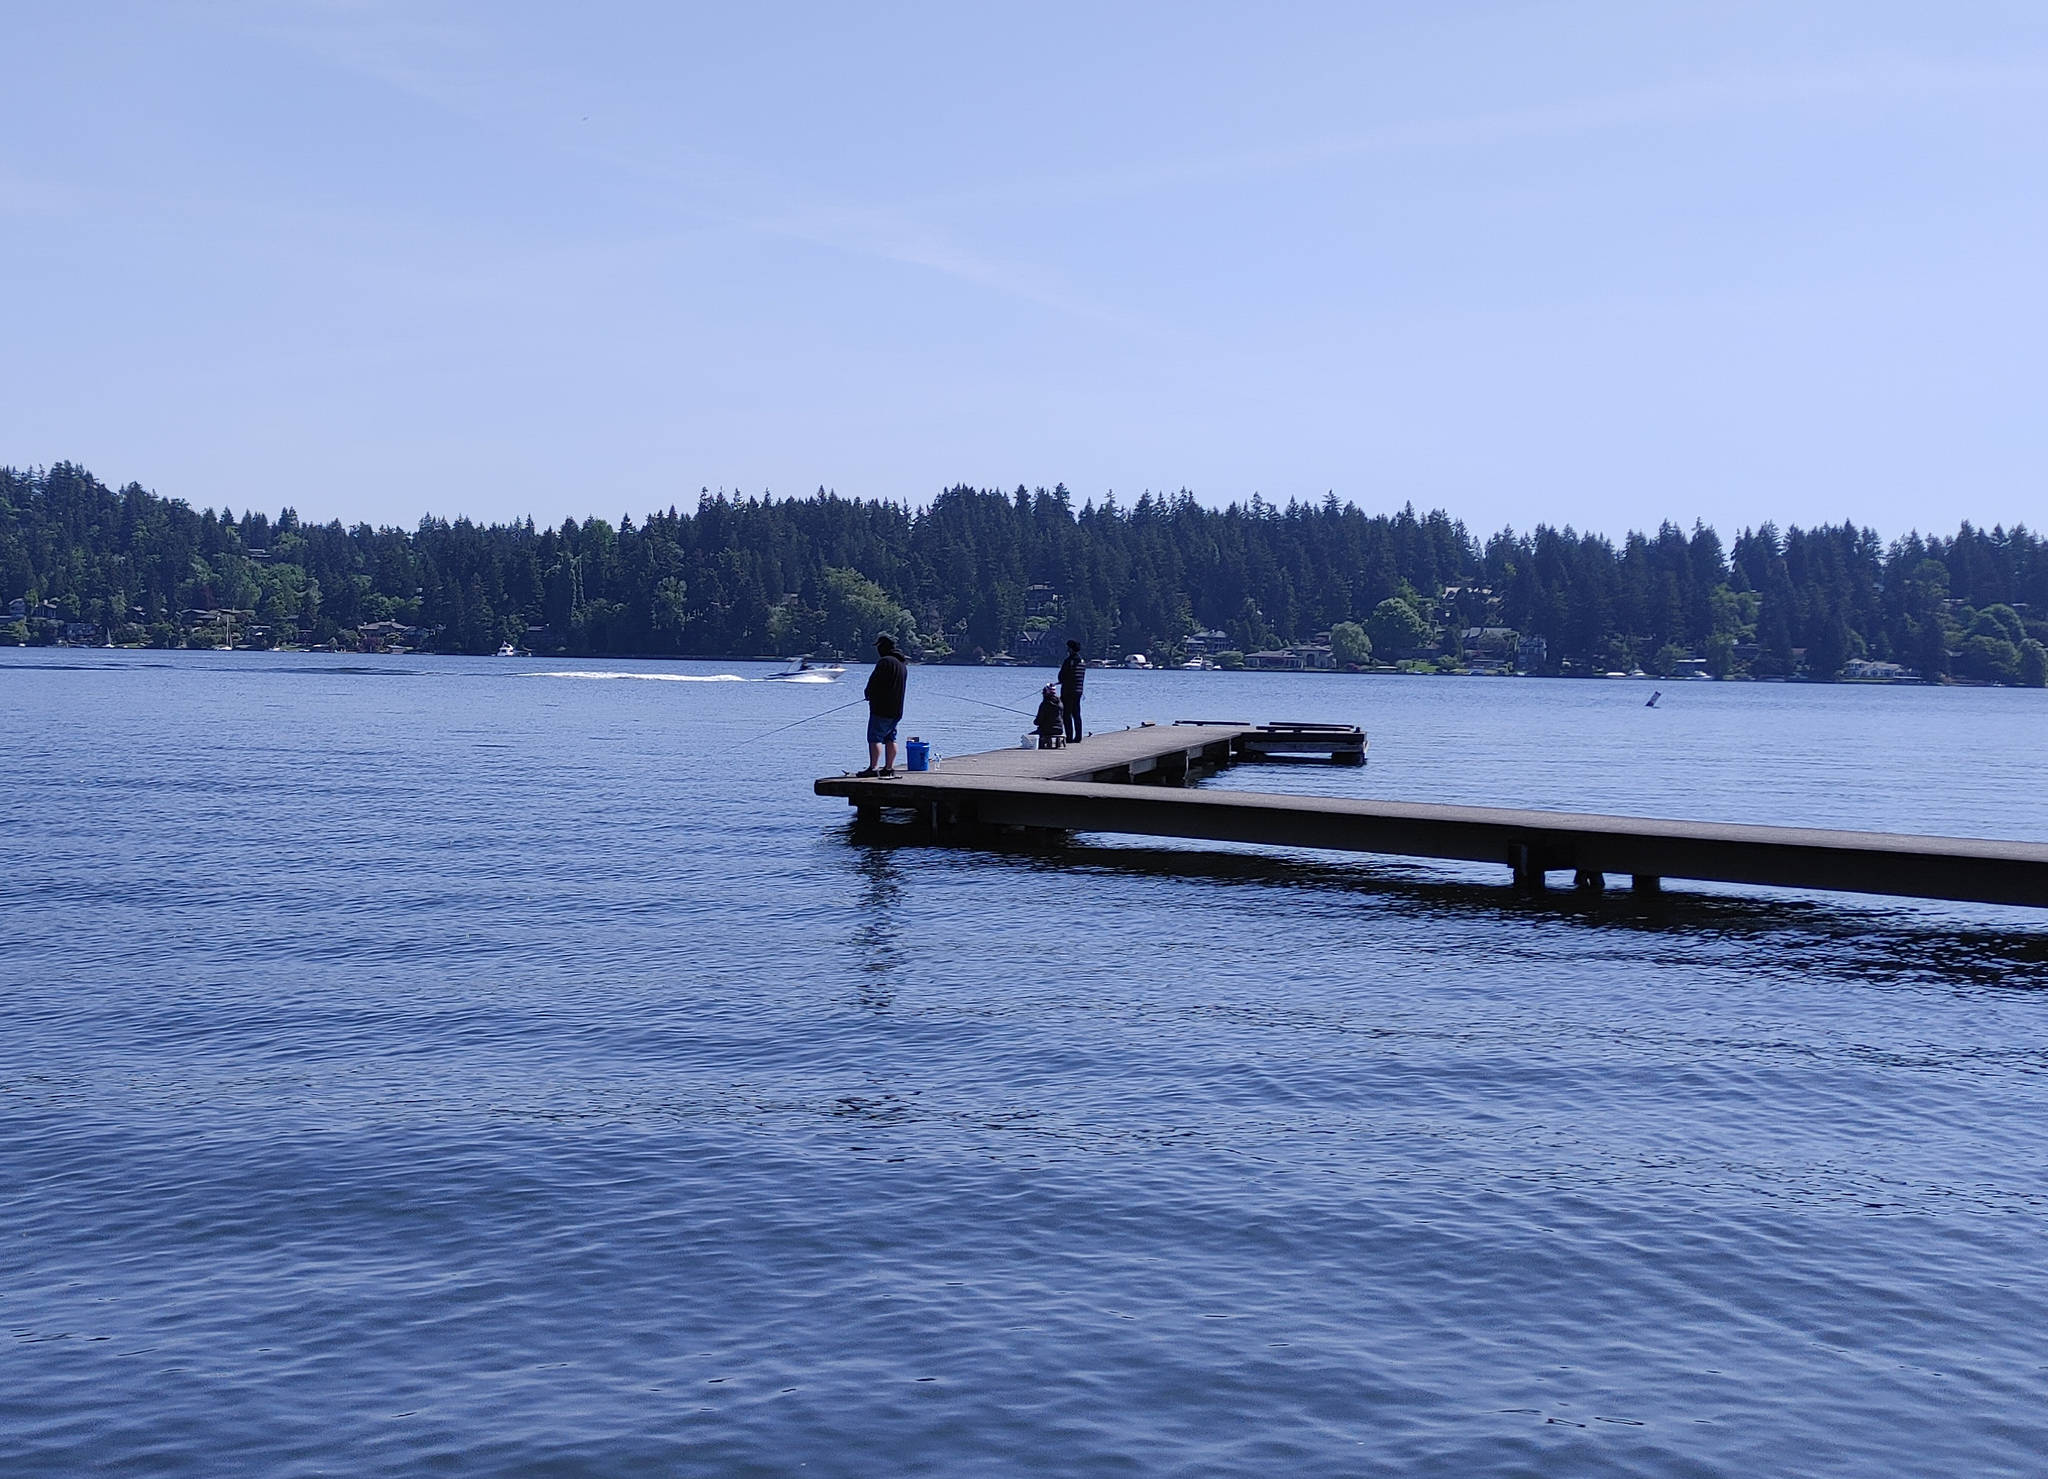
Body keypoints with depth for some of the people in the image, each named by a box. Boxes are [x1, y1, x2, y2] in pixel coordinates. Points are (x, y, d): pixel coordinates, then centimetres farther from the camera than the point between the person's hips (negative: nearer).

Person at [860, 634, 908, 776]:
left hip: (881, 709, -9)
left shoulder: (885, 661, -13)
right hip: (897, 710, 9)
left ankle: (873, 767, -14)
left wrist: (868, 695, 4)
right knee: (890, 738, 13)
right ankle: (889, 767, 13)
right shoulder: (902, 665, 18)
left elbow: (874, 681, -17)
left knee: (875, 737, -9)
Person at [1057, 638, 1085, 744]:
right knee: (1076, 714, 13)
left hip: (1068, 691, -7)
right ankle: (1078, 736, 14)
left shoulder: (1069, 661, -15)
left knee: (1067, 715, -3)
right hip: (1078, 691, 7)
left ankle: (1069, 737, -7)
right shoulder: (1083, 661, 8)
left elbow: (1061, 676, -12)